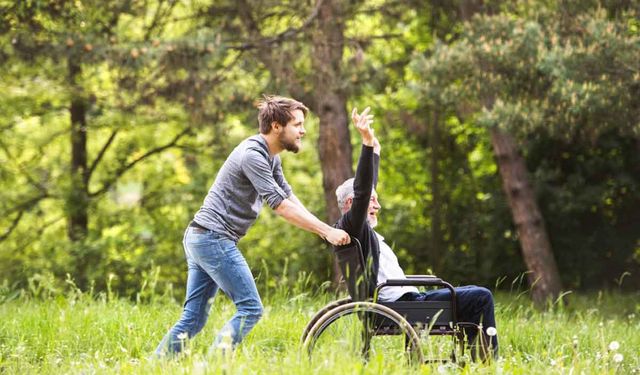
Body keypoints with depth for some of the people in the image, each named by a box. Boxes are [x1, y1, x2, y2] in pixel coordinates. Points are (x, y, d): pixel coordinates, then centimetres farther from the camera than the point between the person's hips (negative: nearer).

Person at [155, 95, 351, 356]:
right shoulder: (252, 155, -16)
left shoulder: (270, 158, 16)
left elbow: (289, 197, 16)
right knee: (250, 309, -9)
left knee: (193, 320, 9)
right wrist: (326, 231, -20)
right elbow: (280, 206, -21)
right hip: (214, 239, -10)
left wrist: (323, 229, 3)